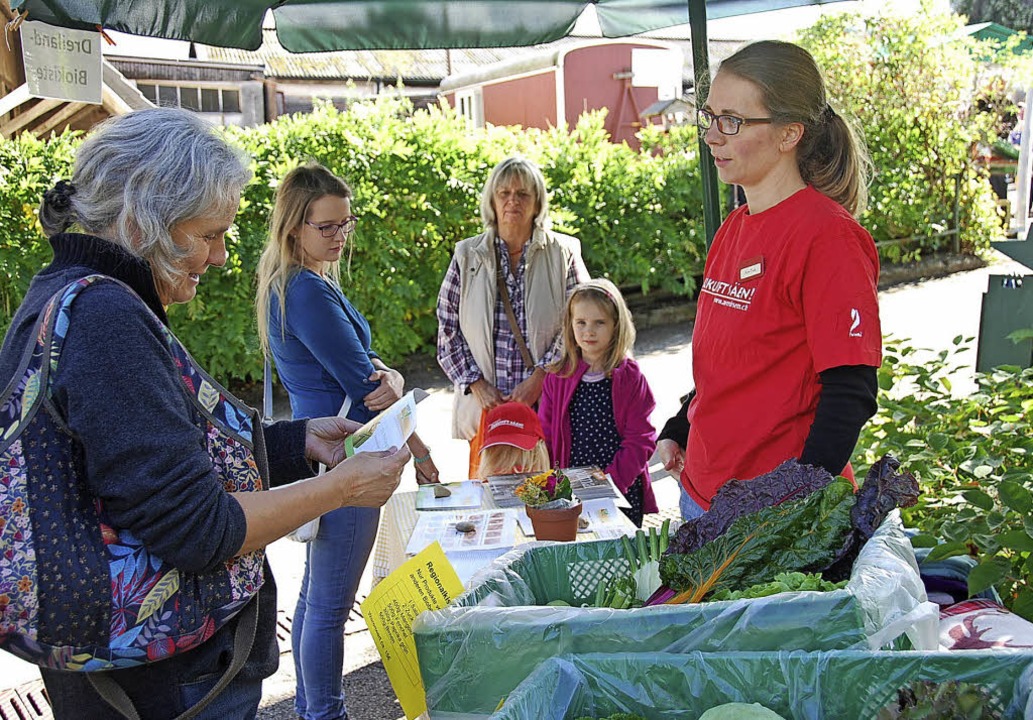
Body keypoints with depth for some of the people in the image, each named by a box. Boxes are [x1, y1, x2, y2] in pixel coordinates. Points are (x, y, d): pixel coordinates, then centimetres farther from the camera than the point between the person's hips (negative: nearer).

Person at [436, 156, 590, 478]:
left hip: (549, 406, -1)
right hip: (486, 405, 1)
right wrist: (478, 386, -5)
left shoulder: (563, 253, 3)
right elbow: (448, 331, 6)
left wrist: (537, 380, -12)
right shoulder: (467, 256, 7)